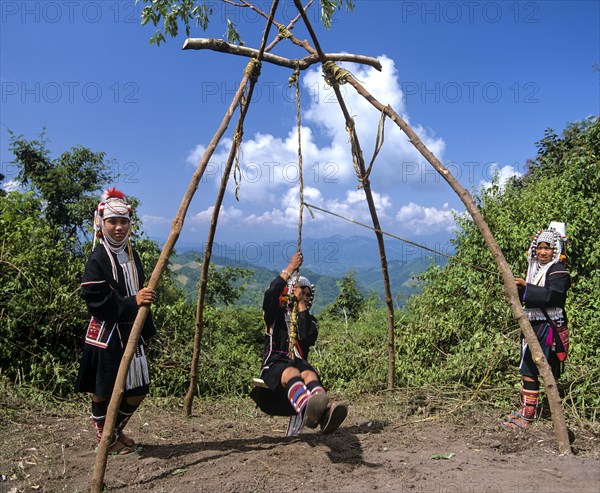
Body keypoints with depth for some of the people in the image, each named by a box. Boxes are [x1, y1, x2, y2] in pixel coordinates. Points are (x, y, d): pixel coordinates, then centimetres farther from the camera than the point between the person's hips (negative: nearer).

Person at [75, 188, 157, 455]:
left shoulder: (131, 254, 11)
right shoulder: (98, 258, -12)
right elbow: (96, 302, -19)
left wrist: (146, 330, 16)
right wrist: (132, 302, -28)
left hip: (132, 332, 7)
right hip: (106, 334, -7)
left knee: (137, 391, 12)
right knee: (104, 391, 6)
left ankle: (116, 431, 35)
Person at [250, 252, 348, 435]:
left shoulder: (309, 319, 20)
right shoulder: (276, 315, 14)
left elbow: (308, 337, -5)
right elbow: (270, 296, -10)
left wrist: (302, 305, -5)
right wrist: (289, 270, -14)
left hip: (299, 362, 3)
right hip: (275, 363, -3)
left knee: (309, 374, -35)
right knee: (291, 373, -39)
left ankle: (325, 411, -67)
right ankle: (306, 409, -73)